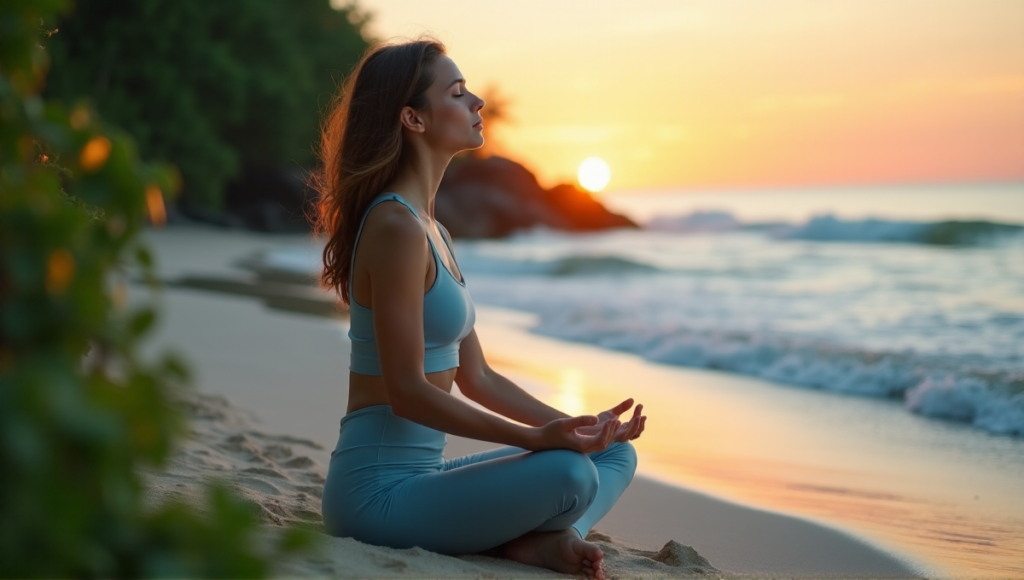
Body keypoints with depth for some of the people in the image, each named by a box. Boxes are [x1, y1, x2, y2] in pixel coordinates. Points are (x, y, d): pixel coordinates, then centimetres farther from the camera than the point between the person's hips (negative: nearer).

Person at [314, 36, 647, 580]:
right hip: (378, 491, -10)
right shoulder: (395, 227, -16)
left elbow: (476, 377, 15)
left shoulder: (432, 231, 14)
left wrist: (574, 426, 7)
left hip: (422, 474, 10)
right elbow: (407, 392, -20)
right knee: (569, 473, -30)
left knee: (617, 453, 8)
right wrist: (535, 438, -22)